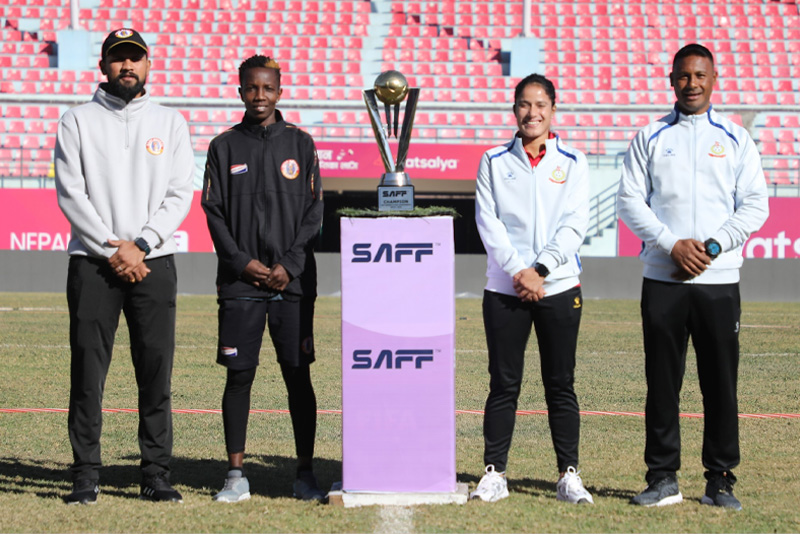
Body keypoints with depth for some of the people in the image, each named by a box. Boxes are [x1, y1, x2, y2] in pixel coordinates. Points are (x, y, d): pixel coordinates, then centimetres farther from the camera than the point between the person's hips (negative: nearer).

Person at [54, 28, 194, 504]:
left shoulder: (170, 122, 11)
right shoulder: (78, 122, 7)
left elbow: (180, 194, 3)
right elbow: (71, 195, -1)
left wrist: (140, 245, -10)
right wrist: (111, 250, -11)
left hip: (154, 261, 1)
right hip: (93, 263, -1)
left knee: (157, 371, 0)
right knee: (88, 371, -2)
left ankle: (157, 474, 6)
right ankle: (86, 477, 3)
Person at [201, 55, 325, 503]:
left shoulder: (300, 144, 8)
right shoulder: (224, 147, 8)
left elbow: (314, 211, 5)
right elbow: (214, 212, 5)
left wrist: (290, 265, -6)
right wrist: (242, 262, -7)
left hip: (293, 281, 0)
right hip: (240, 281, 0)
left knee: (299, 376, 1)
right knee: (239, 375, 0)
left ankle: (306, 474, 7)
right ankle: (237, 474, 5)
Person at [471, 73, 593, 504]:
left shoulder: (572, 162, 6)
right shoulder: (494, 161, 8)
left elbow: (574, 225, -2)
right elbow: (488, 223, 0)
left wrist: (540, 270, -13)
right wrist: (517, 270, -12)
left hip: (559, 288, 0)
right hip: (504, 289, 0)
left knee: (561, 384, 2)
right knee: (503, 384, 1)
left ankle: (569, 475, 8)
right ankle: (494, 474, 7)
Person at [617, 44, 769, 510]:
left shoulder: (736, 139, 10)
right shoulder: (650, 138, 10)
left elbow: (755, 205, 4)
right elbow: (630, 200, 3)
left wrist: (712, 245, -10)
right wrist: (673, 244, -10)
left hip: (719, 279, 0)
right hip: (663, 279, 0)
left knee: (721, 383, 0)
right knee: (662, 381, 1)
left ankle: (721, 480, 8)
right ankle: (663, 477, 8)